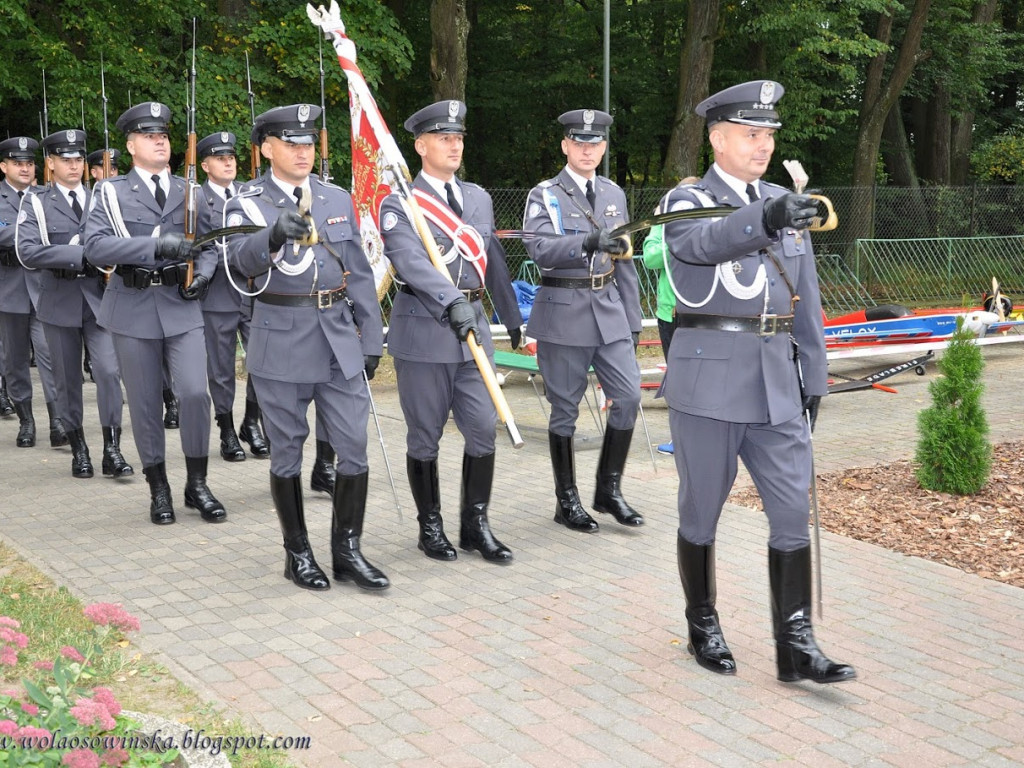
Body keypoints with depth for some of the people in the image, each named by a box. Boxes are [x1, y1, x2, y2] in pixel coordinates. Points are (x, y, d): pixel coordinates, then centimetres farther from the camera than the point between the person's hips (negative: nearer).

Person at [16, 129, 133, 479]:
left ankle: (112, 451, -4)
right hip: (59, 302, -1)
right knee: (68, 380, 7)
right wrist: (81, 255, -22)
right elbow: (28, 252, -14)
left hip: (99, 298, 1)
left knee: (109, 371, -9)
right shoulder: (36, 204, 0)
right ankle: (79, 449, 20)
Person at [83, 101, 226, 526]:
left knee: (195, 394, -8)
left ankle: (197, 484, 9)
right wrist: (156, 245, -24)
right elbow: (95, 246, -13)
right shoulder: (110, 192, 1)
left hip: (181, 305, 1)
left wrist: (203, 273, -8)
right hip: (133, 307, -1)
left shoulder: (188, 191, 10)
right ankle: (159, 489, 20)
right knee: (145, 403, 6)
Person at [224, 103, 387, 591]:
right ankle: (297, 554, 21)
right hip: (281, 343, -3)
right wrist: (274, 234, -43)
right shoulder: (247, 203, -1)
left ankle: (347, 550, 15)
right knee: (286, 453, 6)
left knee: (354, 447, 1)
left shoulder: (338, 200, 11)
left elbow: (359, 274, 13)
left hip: (339, 340, 3)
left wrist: (371, 340, 10)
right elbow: (242, 259, -22)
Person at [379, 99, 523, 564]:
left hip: (473, 326, 5)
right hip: (423, 331, -5)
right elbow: (410, 261, -22)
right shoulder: (399, 204, -5)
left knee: (483, 429, 3)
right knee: (425, 437, 5)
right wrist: (451, 301, -36)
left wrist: (511, 316, 26)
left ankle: (475, 525, 16)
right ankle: (430, 526, 19)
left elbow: (493, 260, 21)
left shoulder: (478, 198, 14)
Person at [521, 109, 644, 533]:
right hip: (563, 312, -4)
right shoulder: (544, 195, -3)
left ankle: (608, 489, 13)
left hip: (609, 308, 5)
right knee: (565, 409, 3)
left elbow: (624, 260, 15)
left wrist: (632, 319, 14)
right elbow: (540, 249, -19)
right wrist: (588, 242, -35)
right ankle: (567, 500, 16)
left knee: (628, 396, -3)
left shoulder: (614, 195, 12)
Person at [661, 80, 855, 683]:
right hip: (709, 379, -4)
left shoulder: (787, 205, 13)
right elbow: (707, 241, -29)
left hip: (777, 382, 5)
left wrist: (814, 379, 14)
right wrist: (766, 218, -48)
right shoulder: (687, 203, -3)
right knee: (702, 510, 7)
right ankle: (703, 627, 25)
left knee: (794, 510, 1)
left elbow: (806, 299, 16)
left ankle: (796, 644, 9)